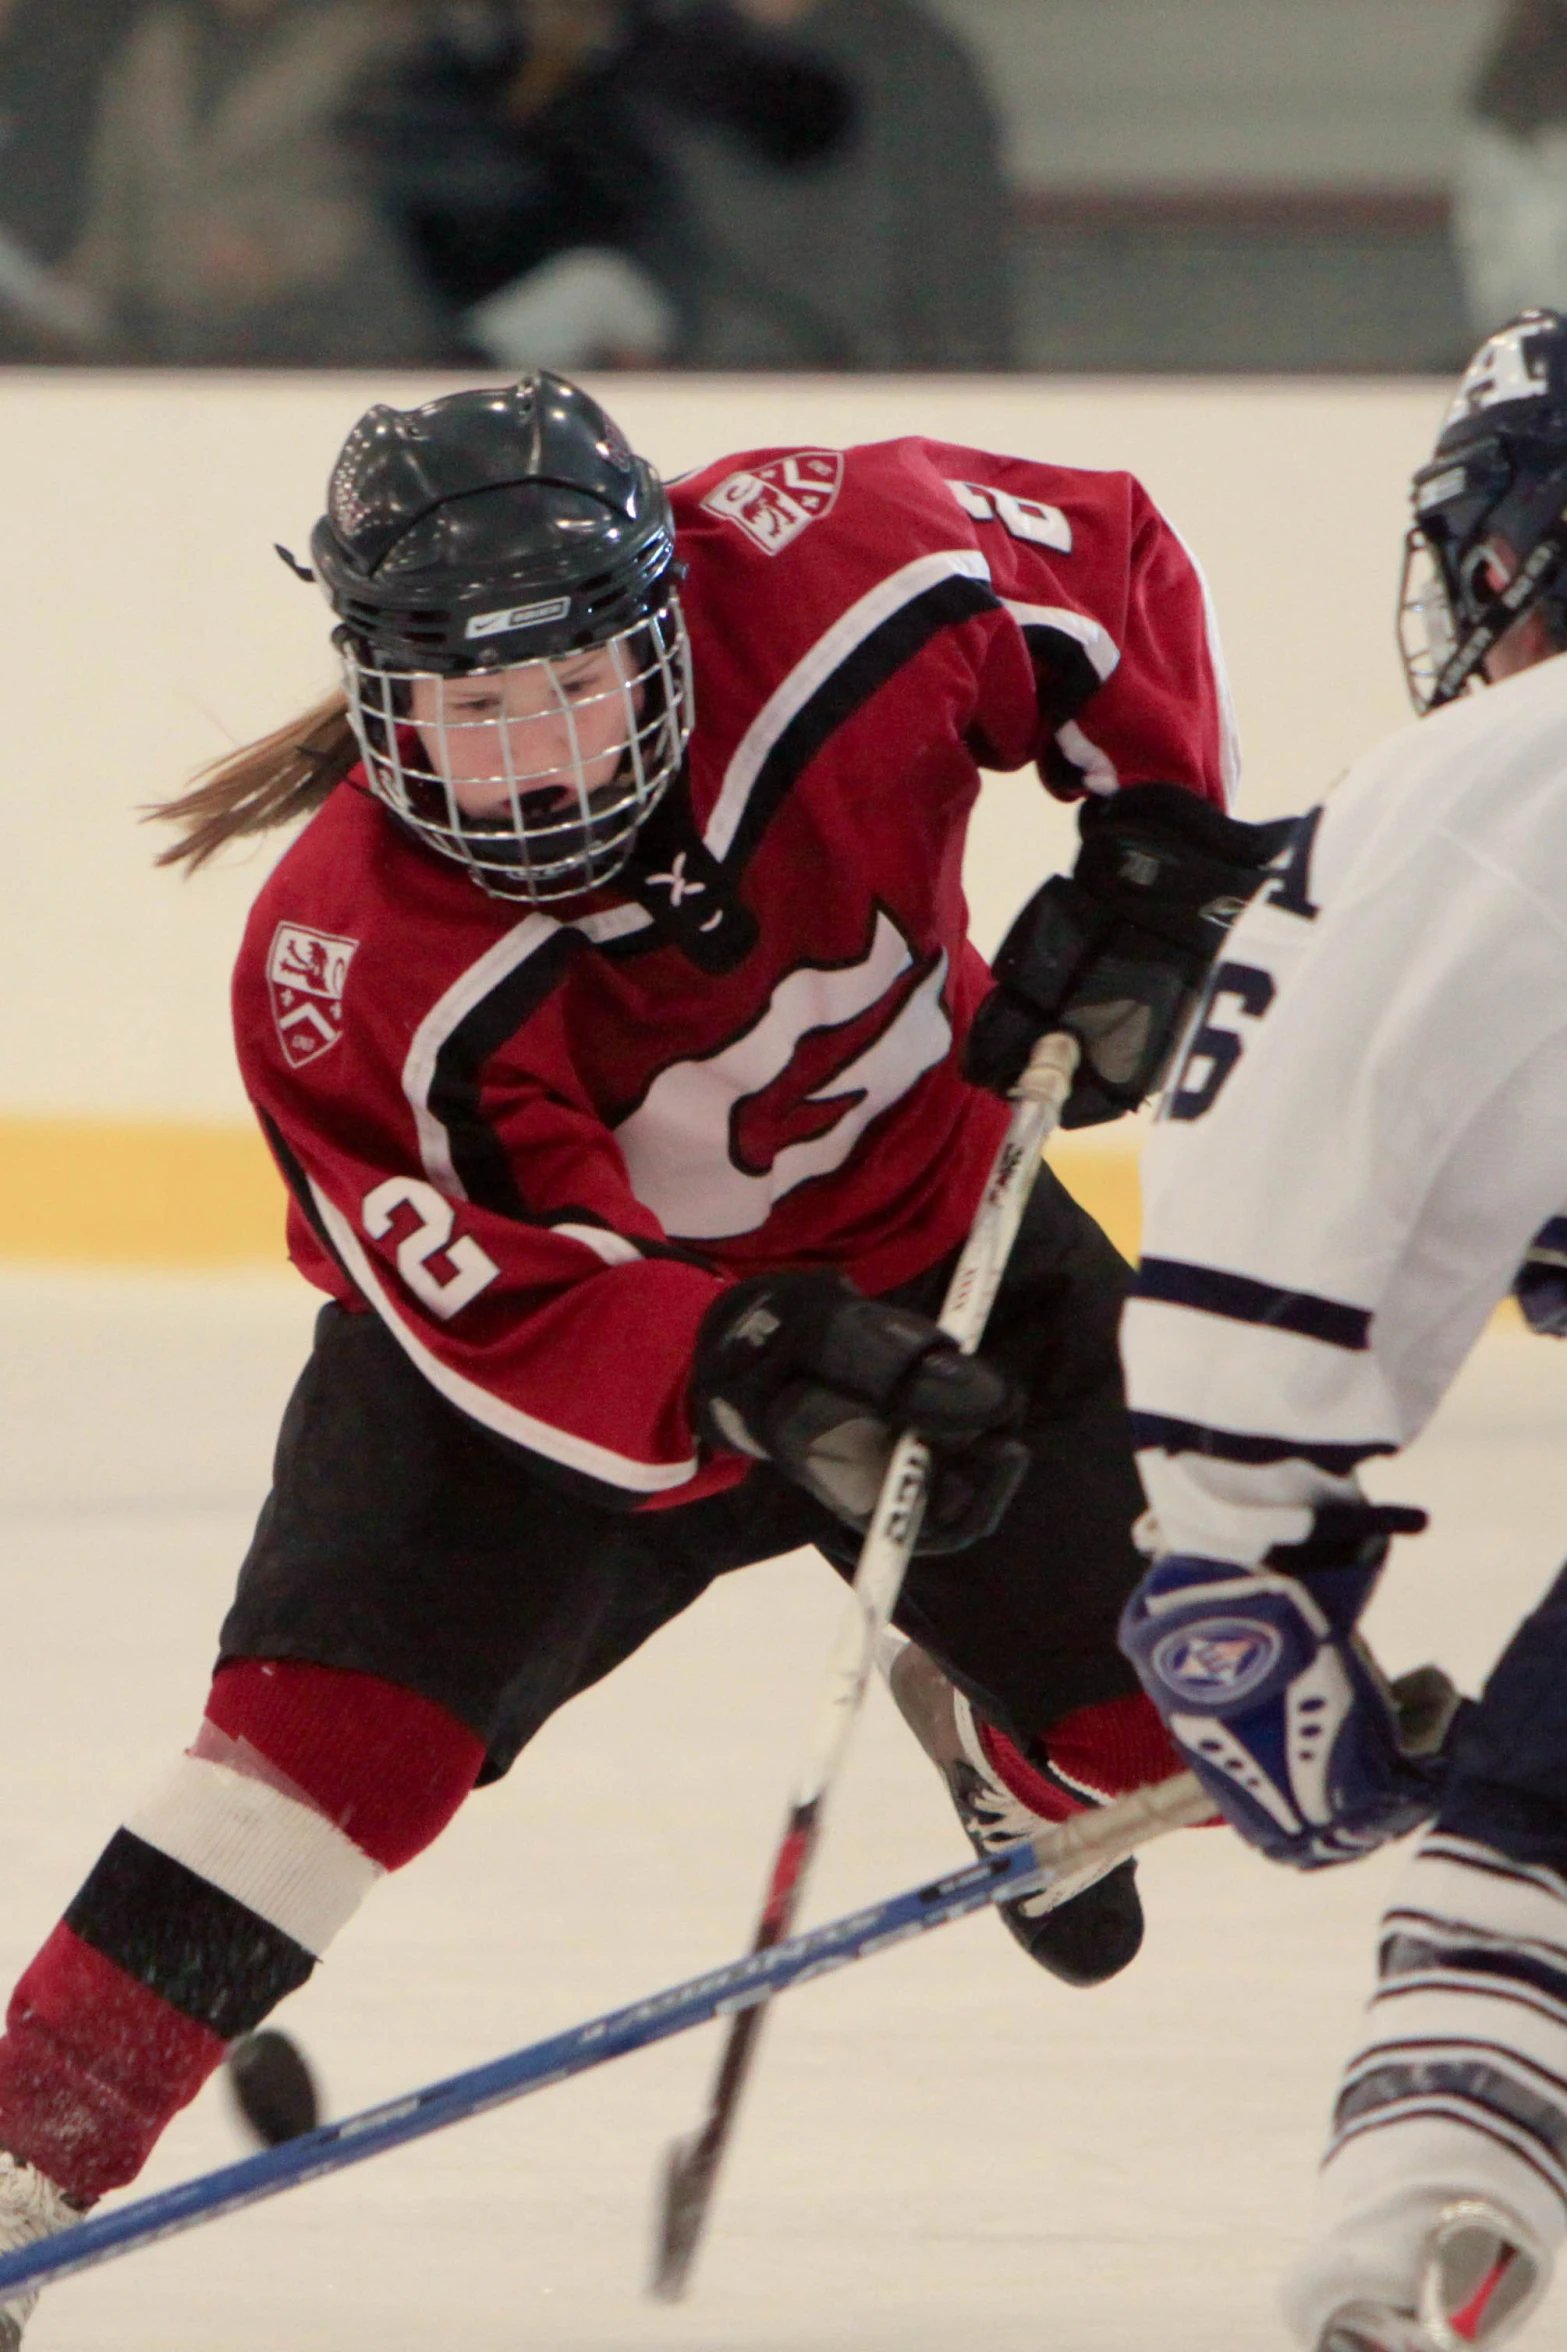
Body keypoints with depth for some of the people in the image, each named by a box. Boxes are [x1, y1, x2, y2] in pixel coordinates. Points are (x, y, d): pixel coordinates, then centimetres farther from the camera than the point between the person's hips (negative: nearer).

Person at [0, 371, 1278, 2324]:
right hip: (527, 1309, -4)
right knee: (335, 1715, -24)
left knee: (1180, 1693, 4)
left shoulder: (831, 569, -27)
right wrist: (755, 1373, -49)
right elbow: (513, 1305, -33)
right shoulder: (346, 972, -32)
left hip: (927, 1246, 4)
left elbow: (1113, 565, -8)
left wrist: (1156, 853, -16)